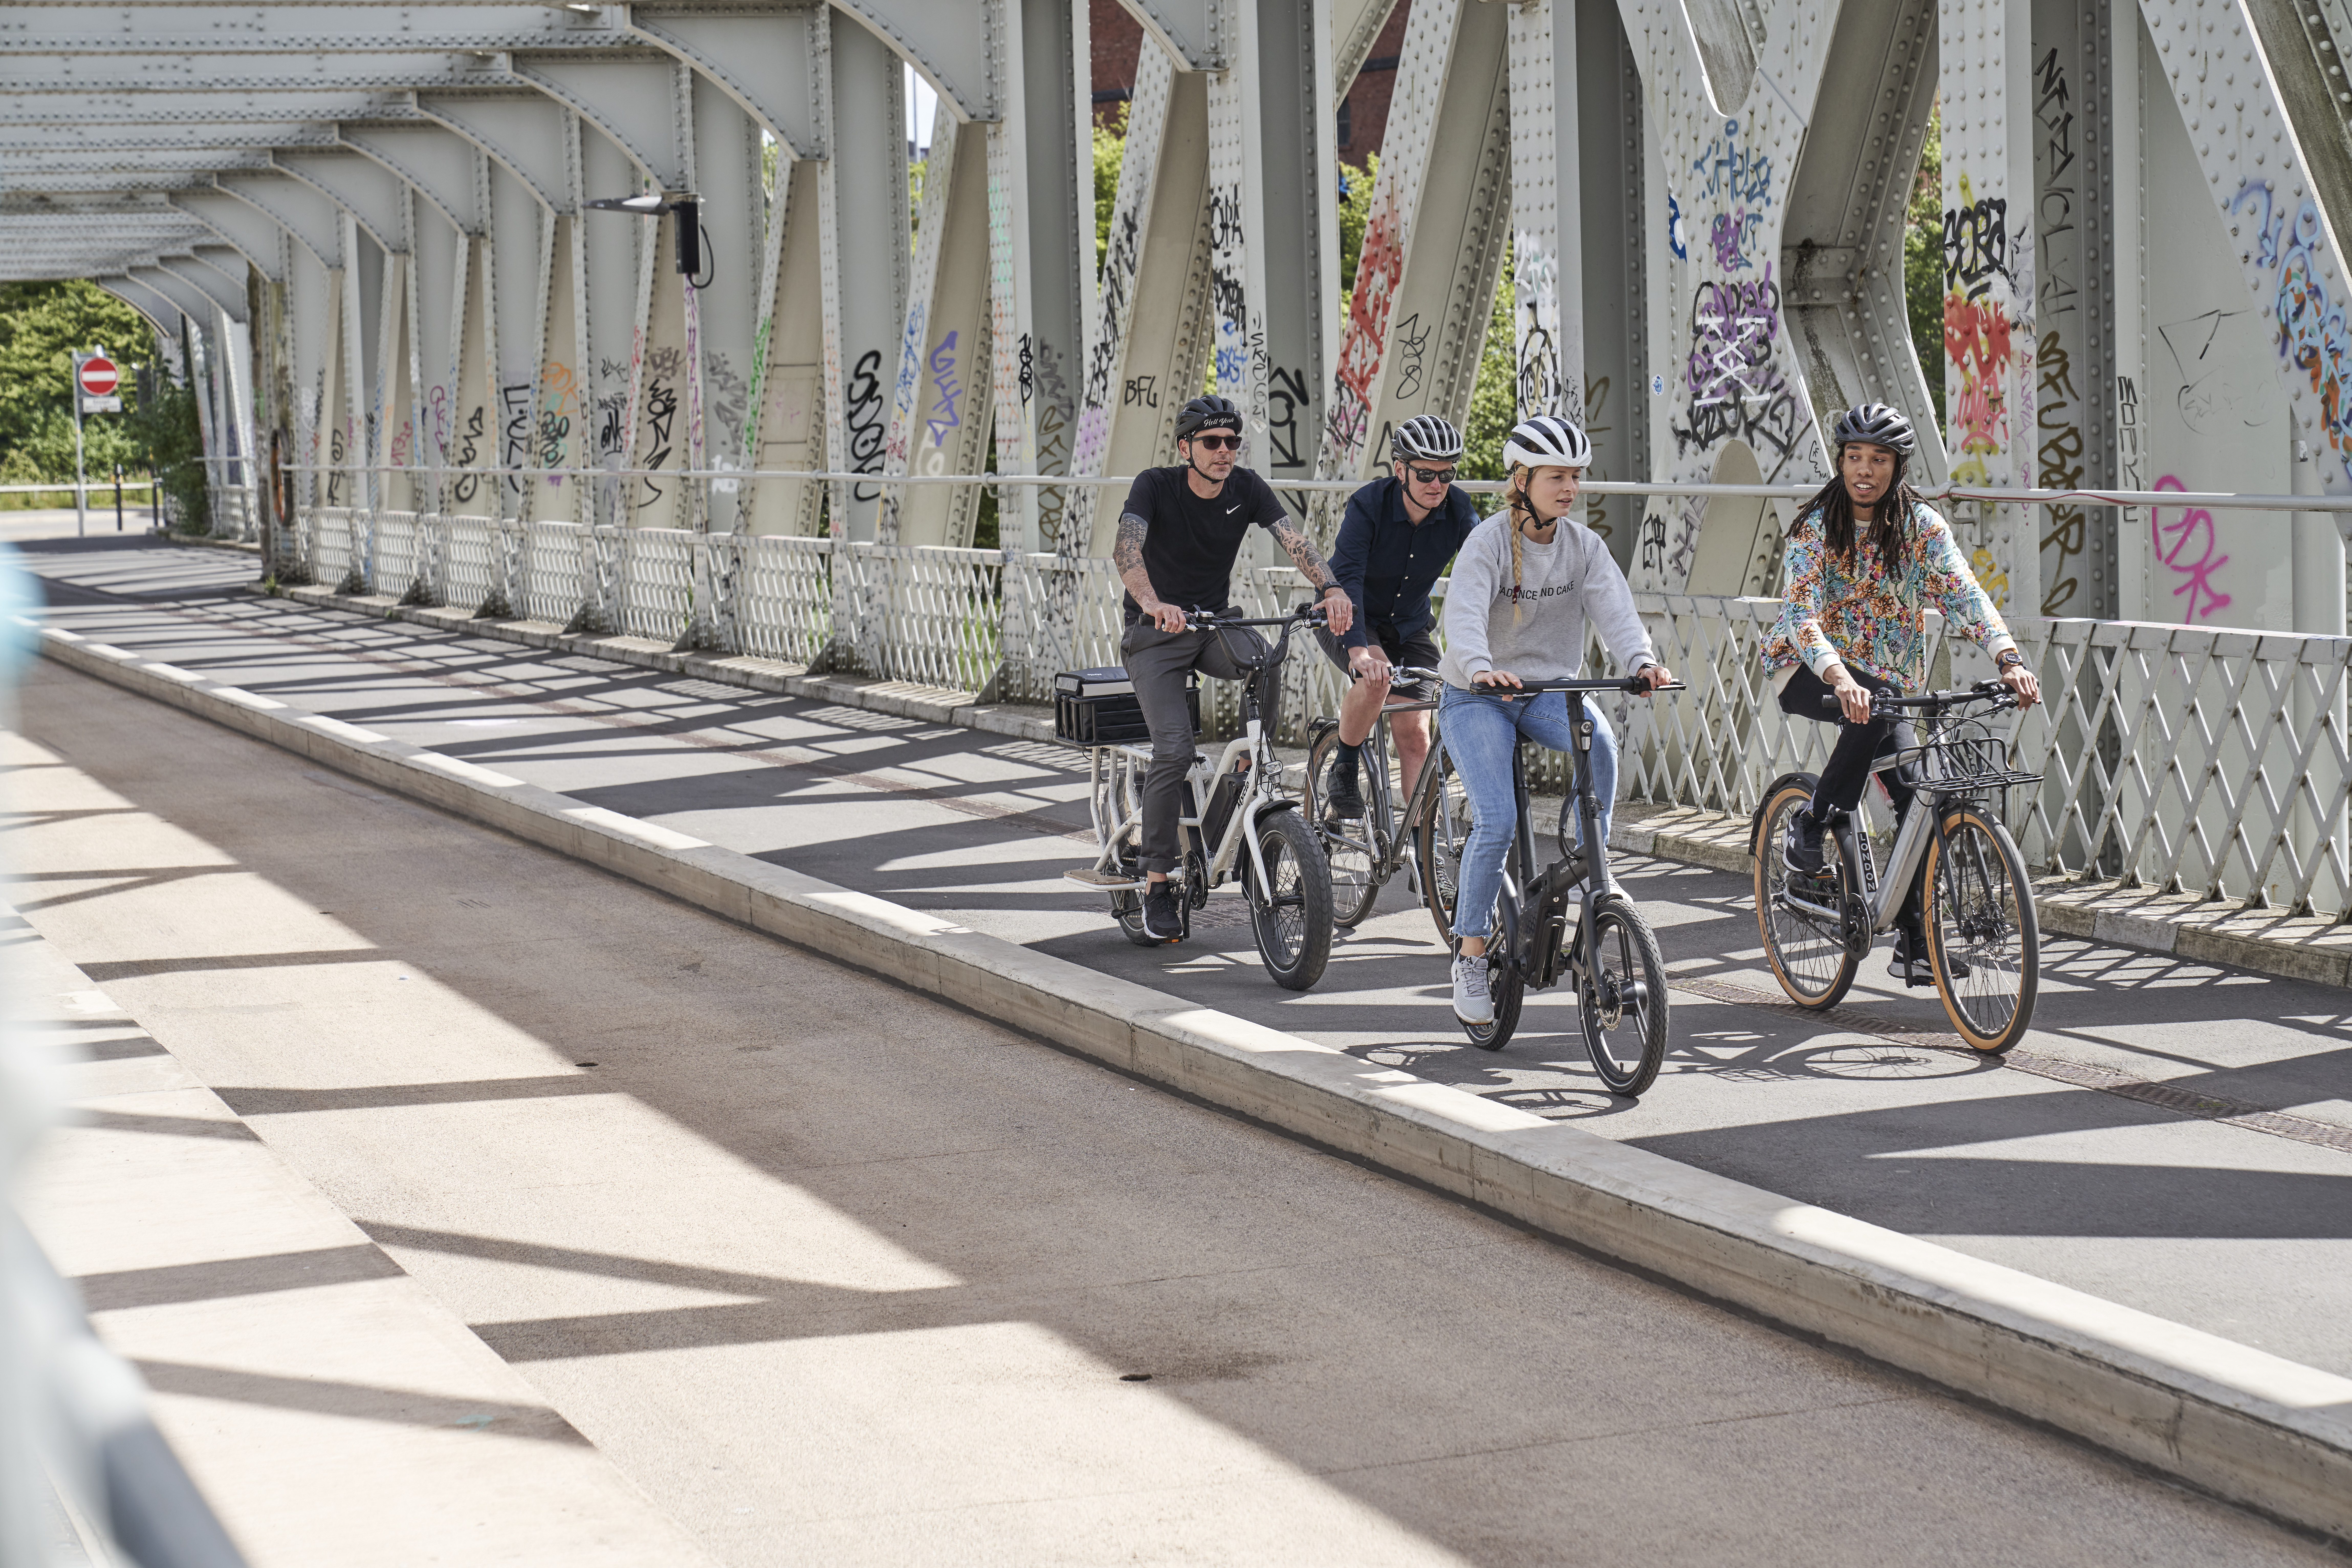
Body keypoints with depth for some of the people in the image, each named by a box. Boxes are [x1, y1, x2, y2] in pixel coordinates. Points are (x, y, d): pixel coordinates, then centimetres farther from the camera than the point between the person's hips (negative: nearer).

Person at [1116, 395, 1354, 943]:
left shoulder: (1248, 490, -5)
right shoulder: (1156, 486, -16)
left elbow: (1294, 541, -18)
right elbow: (1125, 550, -32)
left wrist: (1331, 589, -38)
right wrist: (1153, 604, -52)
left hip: (1215, 625, 3)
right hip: (1156, 634, -3)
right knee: (1174, 749, -21)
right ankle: (1157, 881, -8)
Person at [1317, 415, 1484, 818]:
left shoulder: (1458, 510, -16)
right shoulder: (1369, 505, -27)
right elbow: (1346, 578, -37)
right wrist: (1359, 651, -51)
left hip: (1409, 626, 4)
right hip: (1347, 619, -4)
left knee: (1414, 732, -8)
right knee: (1377, 676, -33)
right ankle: (1343, 770, -11)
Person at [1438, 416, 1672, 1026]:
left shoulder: (1584, 546, 0)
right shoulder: (1490, 541, -13)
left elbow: (1614, 608, -15)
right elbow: (1464, 613, -29)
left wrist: (1642, 660, -37)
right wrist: (1481, 669, -50)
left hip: (1550, 688, 3)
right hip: (1477, 696, -3)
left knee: (1600, 742, -32)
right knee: (1498, 821, -20)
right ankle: (1471, 953, -3)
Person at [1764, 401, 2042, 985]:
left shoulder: (1922, 525, -6)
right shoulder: (1816, 526, -15)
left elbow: (1964, 596, -17)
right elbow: (1803, 616, -27)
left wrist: (2009, 659, -35)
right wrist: (1840, 677, -46)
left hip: (1890, 677, 4)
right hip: (1810, 670, -4)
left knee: (1917, 792, -12)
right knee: (1874, 714, -36)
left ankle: (1913, 945, -3)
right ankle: (1810, 827, -19)